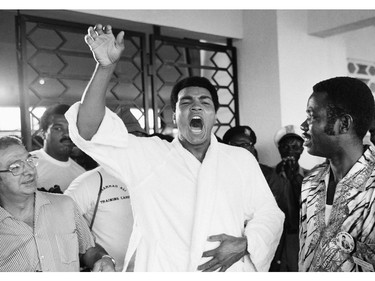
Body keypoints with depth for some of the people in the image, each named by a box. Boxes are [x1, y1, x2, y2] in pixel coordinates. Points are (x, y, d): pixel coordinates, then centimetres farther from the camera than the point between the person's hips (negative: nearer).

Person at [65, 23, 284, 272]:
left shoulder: (242, 160, 5)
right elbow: (90, 131, -13)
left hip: (230, 269, 2)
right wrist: (106, 66, -24)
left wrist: (244, 244, -11)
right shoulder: (148, 155, -3)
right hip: (160, 269, -1)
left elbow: (269, 213, 8)